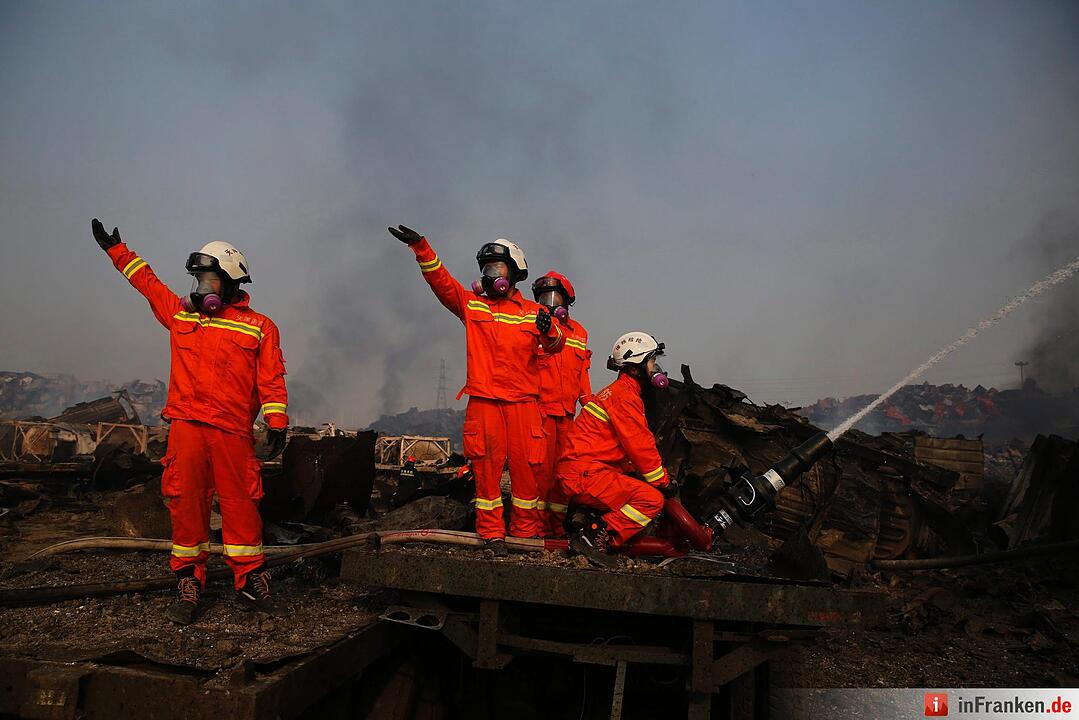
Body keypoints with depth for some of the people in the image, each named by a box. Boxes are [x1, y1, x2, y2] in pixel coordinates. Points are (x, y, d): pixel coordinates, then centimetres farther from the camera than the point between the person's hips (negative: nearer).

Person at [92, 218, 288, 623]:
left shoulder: (259, 327, 4)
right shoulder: (180, 313, 16)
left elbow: (272, 380, 0)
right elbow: (147, 282, 29)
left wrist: (277, 423, -7)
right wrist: (116, 250, 34)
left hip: (232, 430, -3)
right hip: (186, 425, 3)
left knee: (239, 503, -1)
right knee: (185, 502, 3)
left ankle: (250, 580, 10)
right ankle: (188, 583, 14)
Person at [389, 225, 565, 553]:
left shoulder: (533, 312, 9)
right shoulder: (471, 304, 12)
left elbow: (555, 345, -2)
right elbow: (441, 280, 1)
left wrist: (549, 331, -25)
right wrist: (421, 247, -11)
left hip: (523, 402, 0)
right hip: (483, 400, 1)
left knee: (526, 466, 2)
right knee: (486, 467, 2)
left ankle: (526, 532, 16)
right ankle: (492, 533, 12)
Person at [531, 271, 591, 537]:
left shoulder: (579, 332, 16)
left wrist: (589, 403, 15)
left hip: (567, 412, 5)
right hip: (540, 409, -5)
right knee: (542, 467, -7)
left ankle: (558, 526, 18)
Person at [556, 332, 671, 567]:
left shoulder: (621, 391, 23)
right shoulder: (625, 395, -11)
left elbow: (638, 444, 21)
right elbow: (640, 446, -13)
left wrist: (661, 479, 13)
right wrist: (663, 482, -2)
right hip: (585, 474, -10)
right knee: (652, 499, -17)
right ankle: (594, 536, -16)